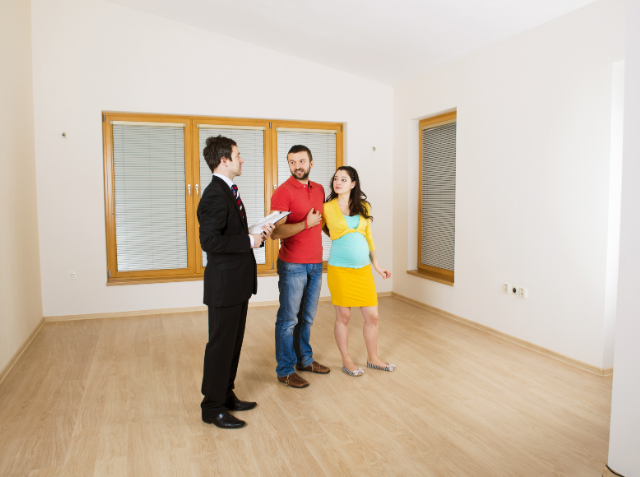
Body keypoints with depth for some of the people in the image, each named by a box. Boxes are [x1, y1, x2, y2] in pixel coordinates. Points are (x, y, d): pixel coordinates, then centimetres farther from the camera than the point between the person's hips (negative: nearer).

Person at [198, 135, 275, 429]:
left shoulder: (229, 191, 14)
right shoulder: (214, 195, -18)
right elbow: (211, 241, -27)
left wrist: (258, 234, 2)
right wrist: (249, 241, -20)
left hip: (238, 283, 10)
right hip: (224, 284, -10)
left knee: (234, 342, 18)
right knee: (221, 345, 2)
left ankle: (225, 394, 33)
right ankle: (212, 407, 17)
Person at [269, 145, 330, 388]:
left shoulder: (319, 190, 10)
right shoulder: (283, 192, -11)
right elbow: (276, 232, -20)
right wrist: (307, 223, -19)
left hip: (315, 264, 7)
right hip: (292, 265, -6)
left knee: (307, 317, 17)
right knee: (288, 319, 2)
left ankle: (305, 359, 32)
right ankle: (285, 370, 14)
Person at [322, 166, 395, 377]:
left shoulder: (363, 207, 8)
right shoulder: (327, 208, -2)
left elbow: (368, 237, 15)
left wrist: (376, 264, 16)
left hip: (363, 268, 4)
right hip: (340, 269, -3)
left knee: (372, 315, 7)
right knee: (343, 316, 5)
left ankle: (373, 358, 26)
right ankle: (346, 361, 22)